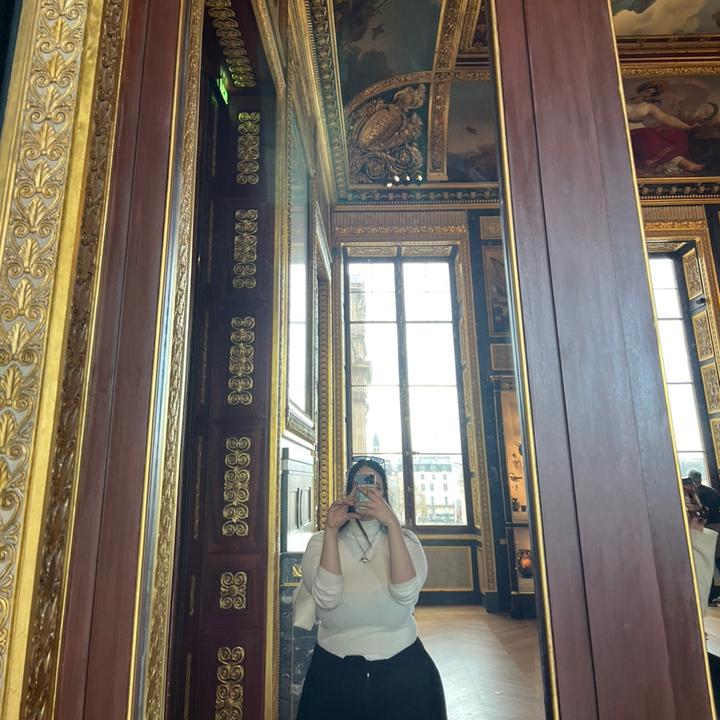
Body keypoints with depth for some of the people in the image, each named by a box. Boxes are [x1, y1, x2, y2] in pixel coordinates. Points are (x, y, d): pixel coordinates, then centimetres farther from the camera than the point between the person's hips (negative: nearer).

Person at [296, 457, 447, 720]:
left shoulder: (405, 539, -2)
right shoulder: (320, 541, -3)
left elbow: (406, 593, -21)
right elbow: (327, 598, -20)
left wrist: (392, 524, -27)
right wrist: (331, 530, -23)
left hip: (401, 668, 1)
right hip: (335, 671, 0)